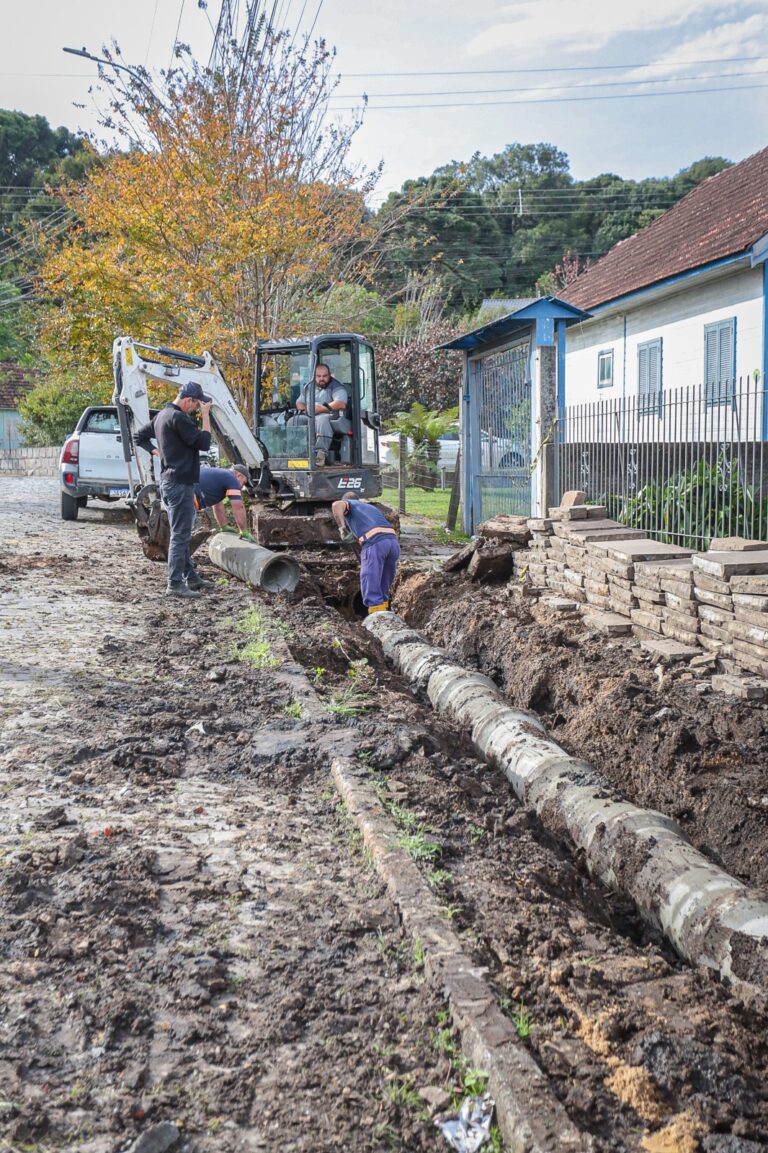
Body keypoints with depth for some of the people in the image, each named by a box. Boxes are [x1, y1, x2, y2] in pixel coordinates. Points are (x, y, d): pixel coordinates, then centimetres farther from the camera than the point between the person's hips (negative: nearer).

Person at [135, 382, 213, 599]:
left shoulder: (162, 415, 14)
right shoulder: (178, 418, -17)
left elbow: (140, 437, 23)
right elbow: (204, 443, -18)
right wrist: (205, 415, -10)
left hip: (169, 481, 11)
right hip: (180, 483, -11)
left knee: (181, 534, 17)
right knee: (180, 535, -7)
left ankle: (191, 577, 26)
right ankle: (175, 584, -5)